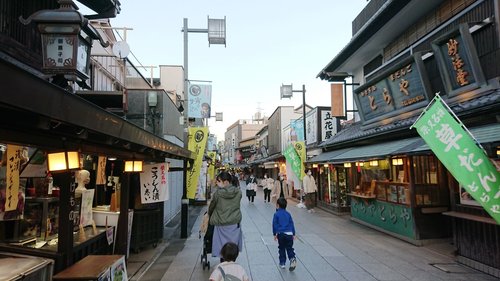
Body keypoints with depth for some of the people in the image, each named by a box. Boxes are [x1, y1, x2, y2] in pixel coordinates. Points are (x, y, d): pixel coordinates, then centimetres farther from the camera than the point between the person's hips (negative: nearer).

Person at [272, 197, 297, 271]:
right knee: (290, 248, 10)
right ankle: (293, 258, -13)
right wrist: (293, 234, 19)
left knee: (281, 249, 12)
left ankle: (282, 263, 16)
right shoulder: (288, 214, 9)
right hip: (289, 234, 2)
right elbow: (292, 224, 12)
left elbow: (274, 225, 0)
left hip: (280, 234, -2)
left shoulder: (276, 214, -2)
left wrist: (274, 234, 10)